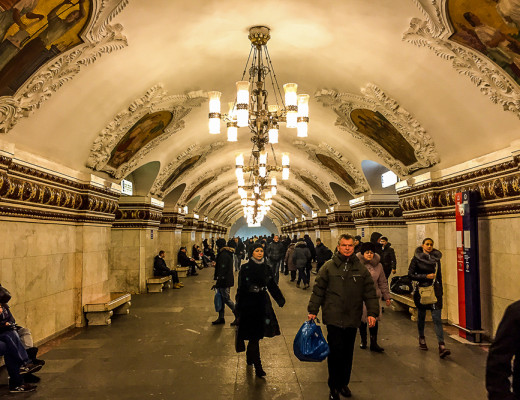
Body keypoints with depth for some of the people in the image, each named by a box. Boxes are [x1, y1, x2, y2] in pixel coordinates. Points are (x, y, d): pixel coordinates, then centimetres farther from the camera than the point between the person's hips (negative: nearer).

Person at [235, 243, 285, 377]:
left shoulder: (267, 268, 6)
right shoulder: (245, 268, -6)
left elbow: (272, 286, 11)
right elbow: (241, 288, -6)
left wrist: (281, 299, 1)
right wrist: (238, 306, -7)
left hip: (263, 304, 4)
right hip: (249, 304, -4)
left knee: (254, 335, 12)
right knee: (254, 336, -3)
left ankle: (249, 357, 36)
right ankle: (258, 366, 4)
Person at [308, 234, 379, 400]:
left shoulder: (361, 269, 6)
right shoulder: (328, 267, -2)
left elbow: (370, 292, 8)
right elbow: (318, 290, 1)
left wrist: (372, 312, 0)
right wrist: (313, 310, 0)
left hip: (352, 318, 3)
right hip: (334, 318, -3)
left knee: (348, 353, 14)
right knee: (335, 352, -3)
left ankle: (344, 383, 32)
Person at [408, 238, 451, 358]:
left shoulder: (436, 258, 8)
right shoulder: (416, 258, -3)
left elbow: (439, 275, 16)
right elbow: (411, 274, -8)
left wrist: (440, 291, 17)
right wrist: (426, 276, -14)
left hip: (435, 290, 2)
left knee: (437, 317, -8)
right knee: (421, 316, 11)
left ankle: (441, 346, -12)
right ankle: (422, 339, 33)